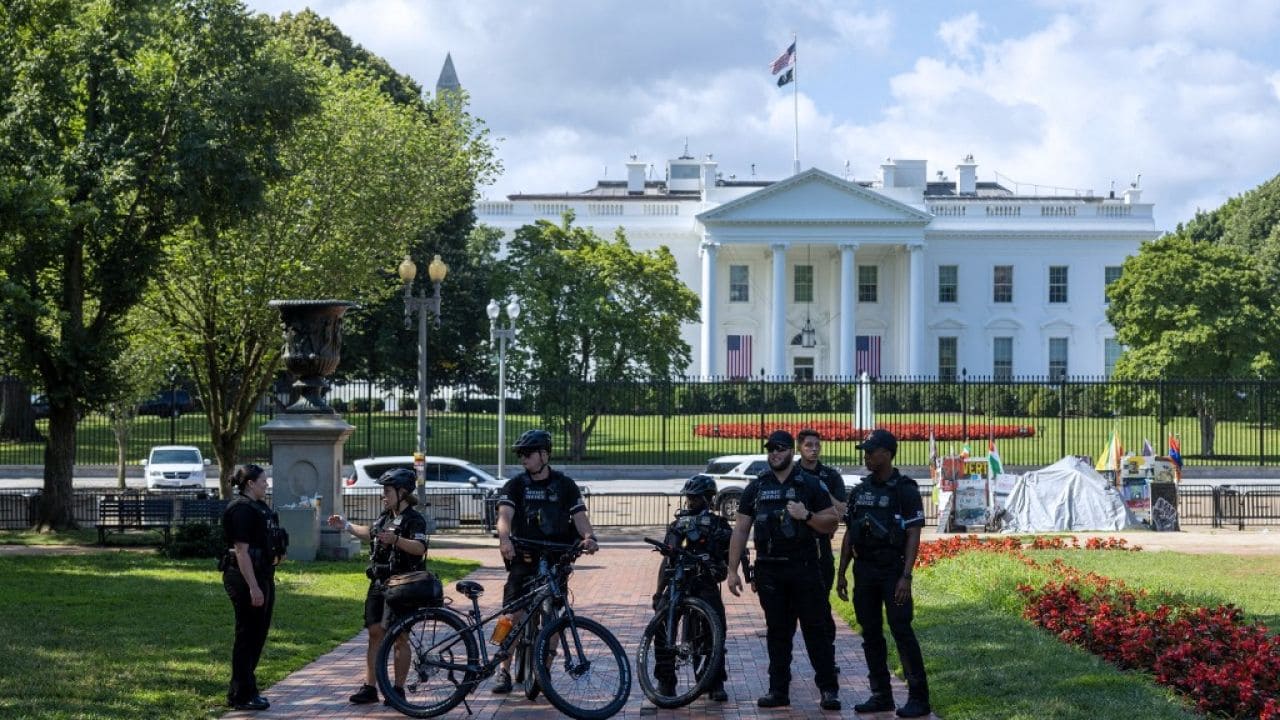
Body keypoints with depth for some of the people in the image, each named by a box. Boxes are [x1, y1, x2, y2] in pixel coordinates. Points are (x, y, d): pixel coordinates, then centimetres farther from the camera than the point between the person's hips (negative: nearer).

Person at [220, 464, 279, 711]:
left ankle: (243, 690, 23)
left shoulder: (258, 507, 15)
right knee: (247, 636, -3)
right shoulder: (241, 509, -16)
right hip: (246, 578, -10)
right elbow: (241, 551, -22)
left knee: (258, 635, 14)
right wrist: (253, 587, -25)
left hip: (262, 577, 10)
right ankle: (242, 696, 4)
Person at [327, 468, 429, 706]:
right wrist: (346, 525, 32)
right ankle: (369, 687, 7)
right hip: (378, 585, 8)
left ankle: (398, 689, 7)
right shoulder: (385, 517, 15)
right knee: (375, 633, 5)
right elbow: (371, 533, 35)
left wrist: (396, 539, -41)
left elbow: (419, 548, -27)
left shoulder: (414, 519, -11)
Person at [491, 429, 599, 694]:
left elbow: (579, 516, -3)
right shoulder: (515, 485, 3)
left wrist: (589, 537, -25)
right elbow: (505, 515, -13)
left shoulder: (564, 485, 6)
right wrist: (504, 539, -35)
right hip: (524, 559, -1)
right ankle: (504, 671, -3)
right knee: (514, 614, -9)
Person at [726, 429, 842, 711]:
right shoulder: (756, 488, 10)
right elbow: (740, 530, 10)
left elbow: (832, 522, 1)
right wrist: (732, 570, 4)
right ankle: (778, 690, 12)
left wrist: (807, 516, -18)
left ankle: (828, 688, 2)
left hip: (804, 568, -3)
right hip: (769, 569, 3)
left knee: (815, 628, -2)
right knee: (777, 632, 7)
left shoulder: (810, 485, 2)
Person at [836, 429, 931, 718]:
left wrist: (906, 577, -18)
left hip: (893, 570, -6)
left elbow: (913, 536, -10)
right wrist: (841, 573, 11)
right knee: (871, 634, 8)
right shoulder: (860, 491, 11)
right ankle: (881, 695, 16)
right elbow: (850, 534, 16)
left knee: (902, 631, -8)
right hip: (864, 571, 6)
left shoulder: (905, 490, -6)